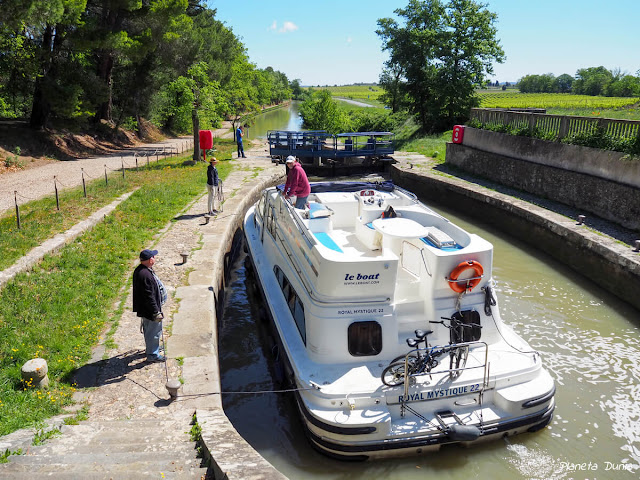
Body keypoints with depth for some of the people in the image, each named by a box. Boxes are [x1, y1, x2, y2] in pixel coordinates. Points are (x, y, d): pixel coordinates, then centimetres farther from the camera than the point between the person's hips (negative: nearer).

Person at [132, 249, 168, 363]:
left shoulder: (140, 270, 2)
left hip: (145, 309, 11)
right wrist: (156, 312, -22)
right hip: (149, 310, -11)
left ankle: (150, 348, 45)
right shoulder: (145, 275, -31)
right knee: (154, 331, 6)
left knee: (149, 330, 27)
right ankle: (152, 355, 21)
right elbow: (149, 297, -29)